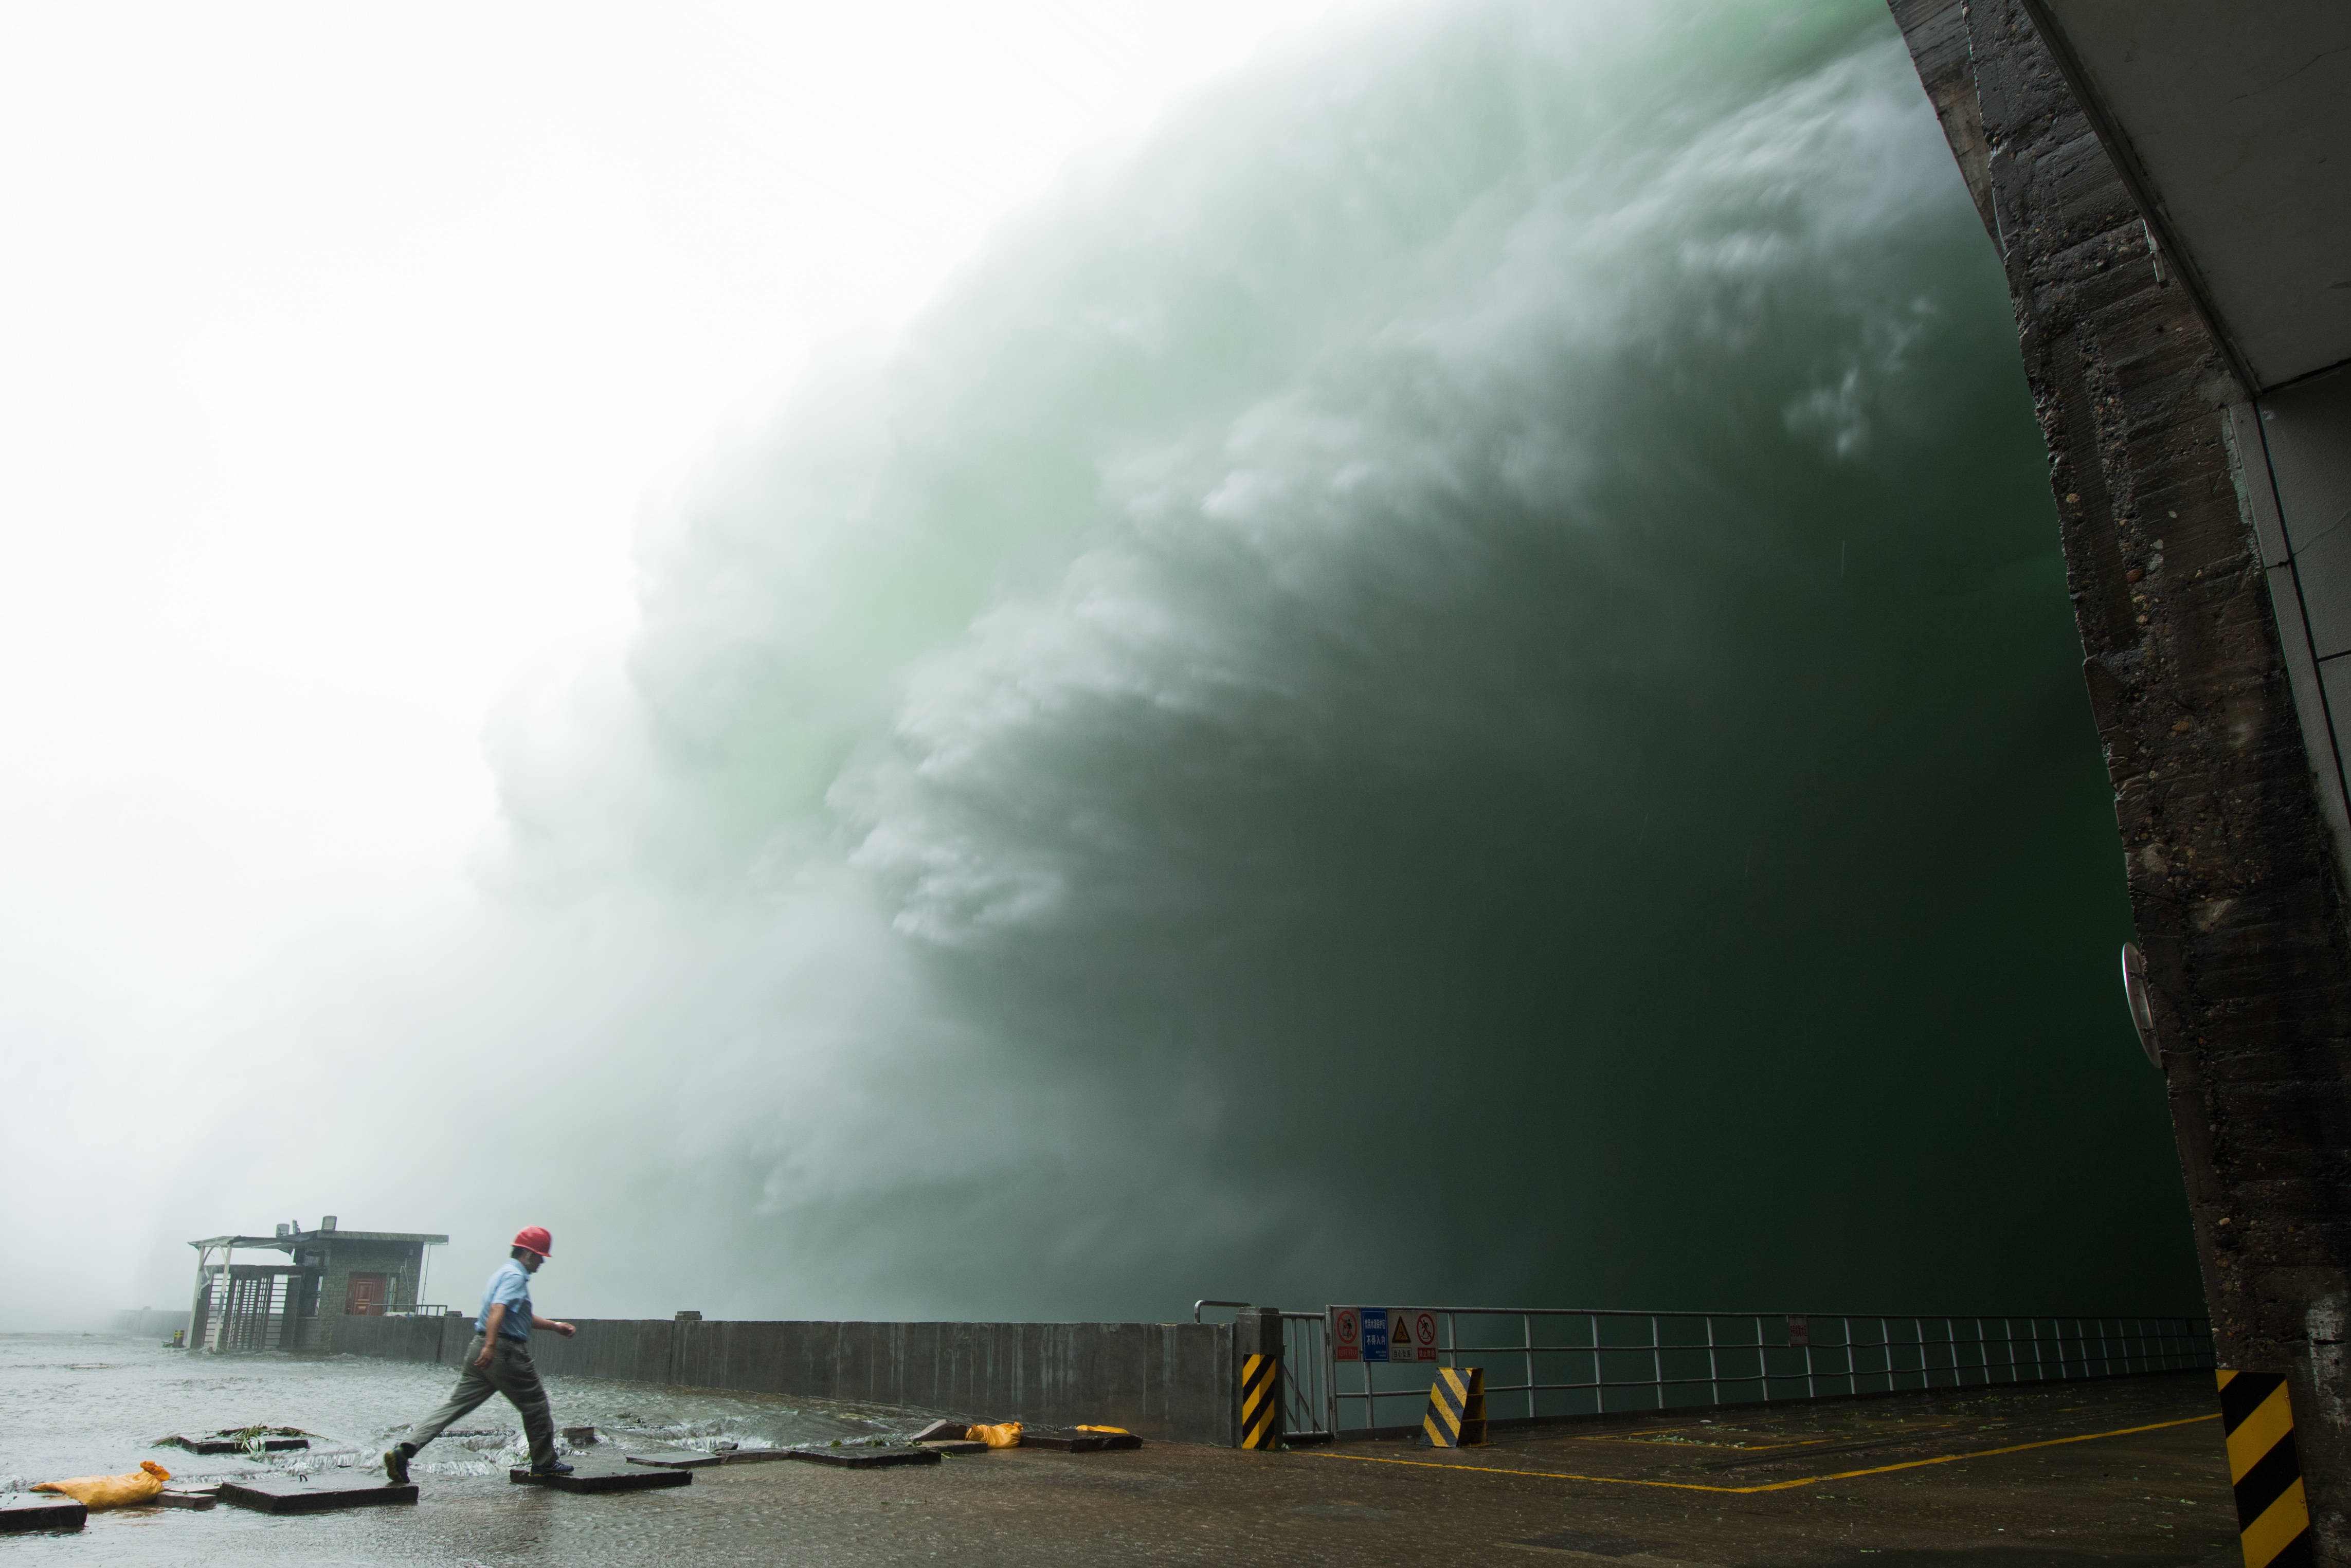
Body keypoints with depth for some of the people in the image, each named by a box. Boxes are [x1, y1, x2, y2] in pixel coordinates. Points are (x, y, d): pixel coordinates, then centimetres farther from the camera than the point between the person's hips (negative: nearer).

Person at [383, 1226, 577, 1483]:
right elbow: (497, 1309, -28)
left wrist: (554, 1325, 35)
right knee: (536, 1407, 5)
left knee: (457, 1405, 4)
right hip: (506, 1352, -9)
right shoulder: (515, 1276, -11)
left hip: (482, 1351, 9)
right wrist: (490, 1346, -38)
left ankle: (403, 1449, -9)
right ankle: (544, 1464, 15)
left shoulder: (504, 1272, 22)